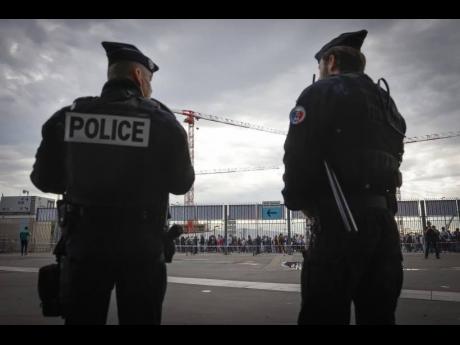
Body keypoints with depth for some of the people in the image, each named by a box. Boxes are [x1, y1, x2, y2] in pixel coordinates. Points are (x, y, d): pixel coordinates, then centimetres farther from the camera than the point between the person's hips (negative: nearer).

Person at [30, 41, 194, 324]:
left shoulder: (67, 116, -1)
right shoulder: (162, 121, -7)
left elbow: (45, 180, 7)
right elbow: (182, 183, -1)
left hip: (84, 242, 2)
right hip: (142, 245, -2)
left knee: (82, 318, 15)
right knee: (139, 319, 12)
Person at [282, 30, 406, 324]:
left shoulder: (320, 93, 1)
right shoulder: (386, 102, 24)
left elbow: (298, 156, -11)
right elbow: (392, 159, 18)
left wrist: (298, 201, 3)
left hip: (342, 218, -8)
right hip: (384, 216, 8)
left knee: (324, 314, -3)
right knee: (379, 316, 13)